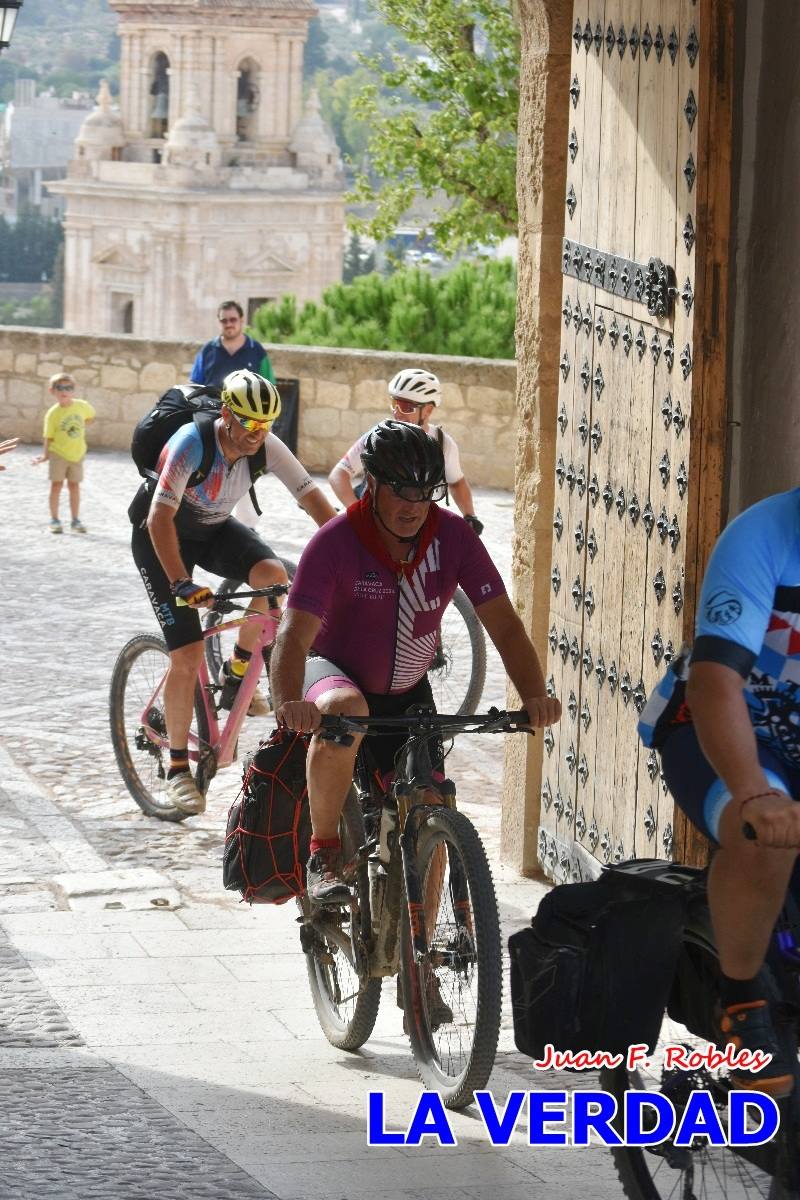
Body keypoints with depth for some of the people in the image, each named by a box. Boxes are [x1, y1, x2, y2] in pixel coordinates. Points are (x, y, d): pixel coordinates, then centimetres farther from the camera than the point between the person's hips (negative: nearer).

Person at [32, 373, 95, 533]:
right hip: (58, 453, -3)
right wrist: (45, 455, -16)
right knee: (56, 484, -1)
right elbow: (49, 437, -8)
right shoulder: (52, 413, -11)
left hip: (77, 454, 3)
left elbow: (90, 416, 19)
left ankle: (75, 520, 17)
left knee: (74, 485, 9)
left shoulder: (82, 406, -4)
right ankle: (54, 519, 7)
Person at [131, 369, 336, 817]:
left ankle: (238, 677, -7)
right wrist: (182, 585, -48)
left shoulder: (267, 446, -19)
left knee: (272, 573, -28)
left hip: (215, 528, 4)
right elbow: (161, 517, -39)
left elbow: (313, 498, -18)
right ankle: (178, 768, 1)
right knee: (188, 654, -13)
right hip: (161, 535, -4)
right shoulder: (192, 443, -33)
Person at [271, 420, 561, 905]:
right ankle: (325, 854, -23)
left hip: (408, 693, 4)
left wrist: (536, 697, -33)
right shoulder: (336, 542, -25)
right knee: (342, 711, -39)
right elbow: (294, 635, -33)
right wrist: (289, 705, -53)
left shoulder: (453, 536, -16)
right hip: (336, 672, -4)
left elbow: (504, 625, -16)